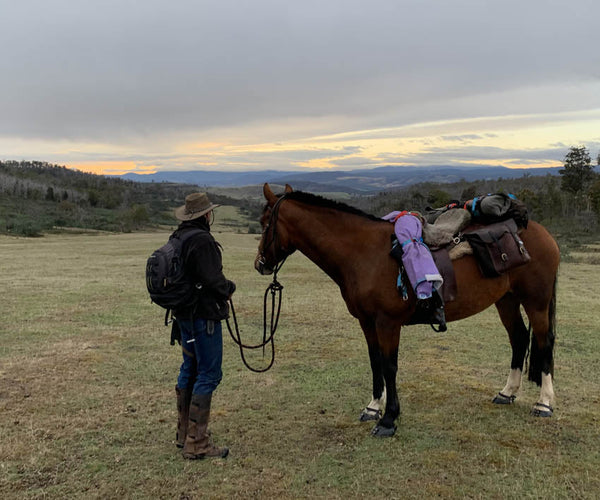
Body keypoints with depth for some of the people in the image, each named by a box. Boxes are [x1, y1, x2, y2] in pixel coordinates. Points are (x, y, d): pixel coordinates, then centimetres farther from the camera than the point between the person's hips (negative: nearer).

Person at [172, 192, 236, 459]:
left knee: (189, 370, 19)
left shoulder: (177, 238, 9)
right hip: (204, 315, -10)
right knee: (209, 374, -2)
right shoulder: (203, 240, -20)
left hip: (184, 314, 10)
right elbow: (211, 280, -26)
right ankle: (197, 444, 2)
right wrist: (229, 287, -4)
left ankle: (184, 433, 32)